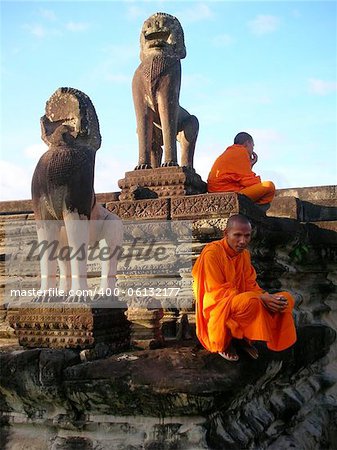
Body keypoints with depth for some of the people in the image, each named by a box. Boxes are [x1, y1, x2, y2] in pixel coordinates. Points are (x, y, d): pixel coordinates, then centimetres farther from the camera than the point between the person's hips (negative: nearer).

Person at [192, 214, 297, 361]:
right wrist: (260, 298, -27)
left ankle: (242, 337, -1)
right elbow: (218, 293, -22)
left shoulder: (244, 254, 6)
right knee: (250, 301, -37)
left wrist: (268, 298, -18)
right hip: (217, 313, -8)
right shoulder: (212, 253, -18)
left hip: (241, 304, 8)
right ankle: (226, 341, -9)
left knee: (287, 299, -4)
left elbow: (251, 286, 6)